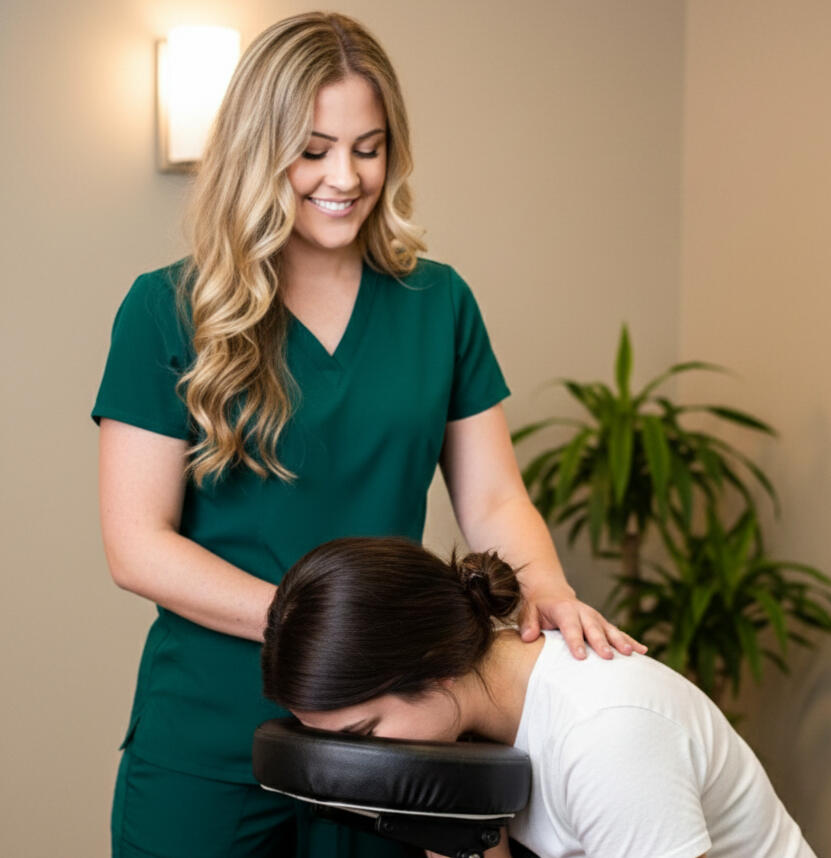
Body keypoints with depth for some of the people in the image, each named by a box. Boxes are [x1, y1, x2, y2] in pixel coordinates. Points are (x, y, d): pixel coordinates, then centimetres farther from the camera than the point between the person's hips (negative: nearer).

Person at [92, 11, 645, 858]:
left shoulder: (436, 302, 4)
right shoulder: (170, 311, -5)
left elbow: (492, 501, 5)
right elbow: (136, 545, -9)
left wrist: (544, 588, -17)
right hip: (207, 746, -2)